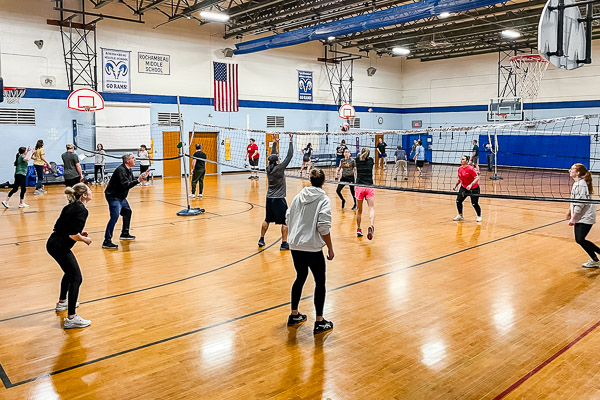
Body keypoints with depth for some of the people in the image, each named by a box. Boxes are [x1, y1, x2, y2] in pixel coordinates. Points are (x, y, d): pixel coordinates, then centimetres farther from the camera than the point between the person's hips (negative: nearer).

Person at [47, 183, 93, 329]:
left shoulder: (71, 206, 12)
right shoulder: (82, 210, -17)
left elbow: (62, 227, 15)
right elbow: (74, 235, -22)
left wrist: (79, 233, 10)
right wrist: (85, 239, -4)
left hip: (53, 244, 10)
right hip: (60, 247, -10)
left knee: (70, 272, 29)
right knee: (76, 278, -7)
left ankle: (62, 302, 48)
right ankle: (71, 318, -9)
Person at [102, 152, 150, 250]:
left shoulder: (128, 170, 9)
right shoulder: (121, 170, -22)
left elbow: (132, 181, 15)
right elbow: (125, 185, -31)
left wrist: (142, 177, 6)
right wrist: (138, 180, -33)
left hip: (120, 196, 11)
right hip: (113, 196, -11)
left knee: (127, 212, 23)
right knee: (114, 217, -19)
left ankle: (125, 234, 39)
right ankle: (107, 242, -20)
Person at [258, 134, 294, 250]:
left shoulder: (269, 168, 1)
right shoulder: (279, 168, -15)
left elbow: (273, 156, 15)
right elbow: (289, 156, -13)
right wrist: (291, 142, -8)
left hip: (269, 198, 7)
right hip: (279, 199, -7)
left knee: (267, 220, 19)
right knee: (285, 222, 3)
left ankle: (261, 239, 27)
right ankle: (284, 243, 5)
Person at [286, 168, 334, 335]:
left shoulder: (299, 196, 5)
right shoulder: (324, 200, -11)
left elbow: (288, 218, 10)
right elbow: (324, 227, -17)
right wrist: (330, 248, -8)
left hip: (295, 246, 6)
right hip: (313, 248, -6)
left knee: (300, 277, 23)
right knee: (320, 282, 9)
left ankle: (294, 315, 33)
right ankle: (319, 323, 15)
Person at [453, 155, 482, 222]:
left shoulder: (471, 169, -20)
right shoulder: (460, 169, 1)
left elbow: (477, 178, -24)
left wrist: (471, 185, -36)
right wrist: (456, 185, 8)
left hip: (473, 189, -6)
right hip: (463, 188, 6)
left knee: (474, 204, -5)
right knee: (458, 201, -1)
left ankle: (479, 216, 19)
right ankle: (460, 216, 18)